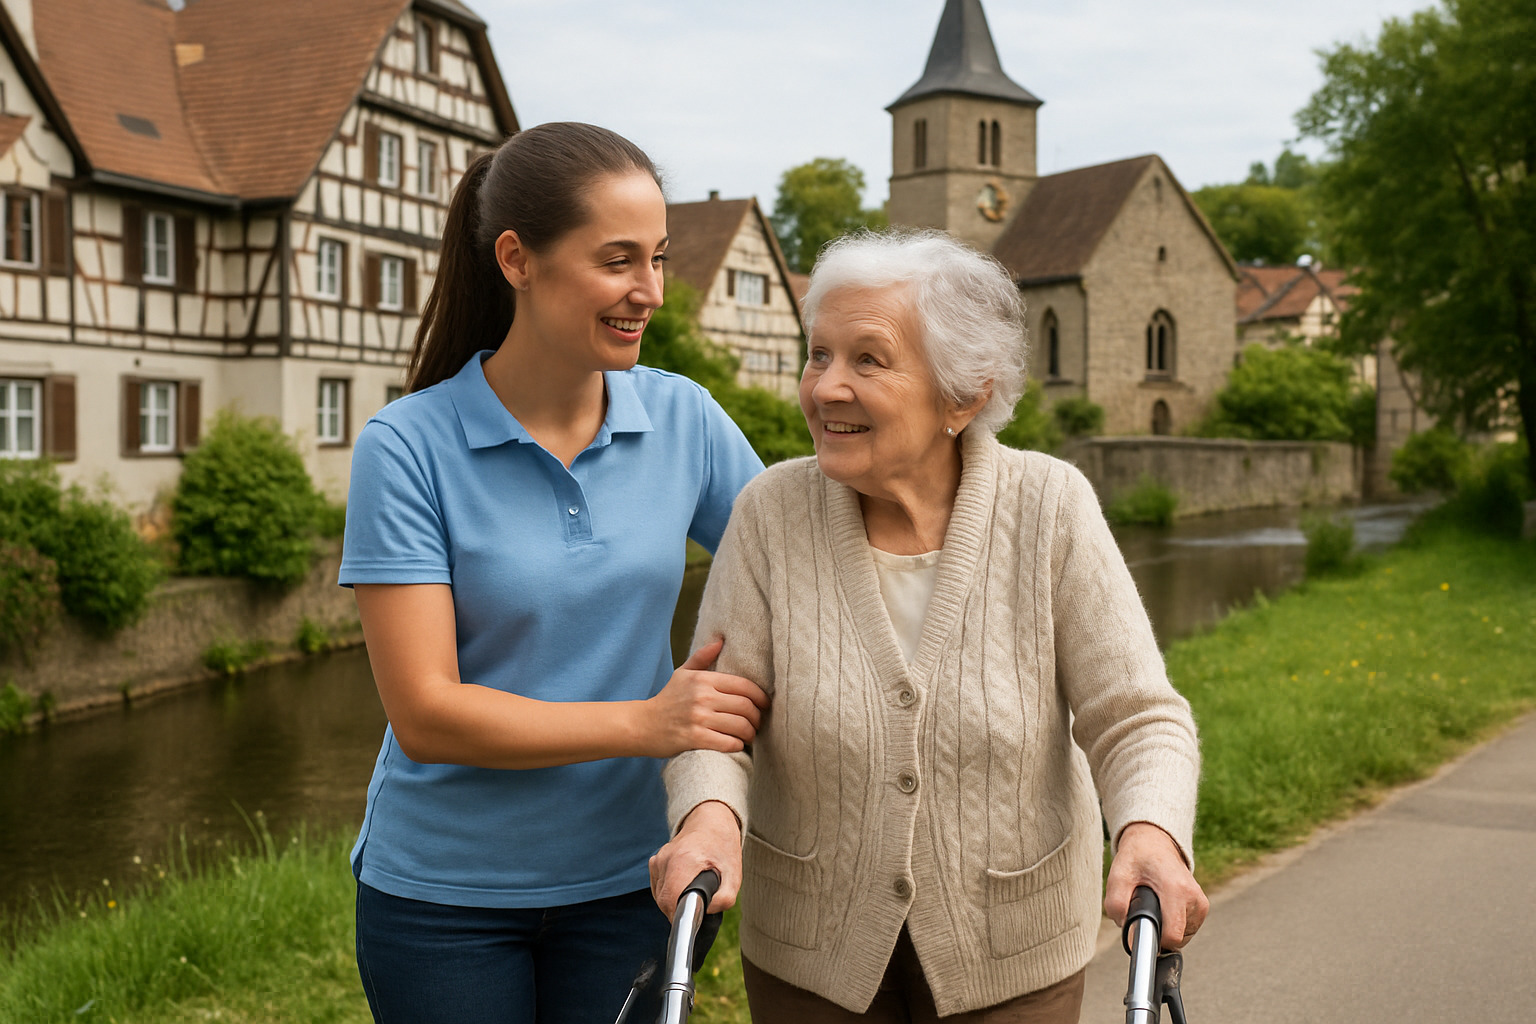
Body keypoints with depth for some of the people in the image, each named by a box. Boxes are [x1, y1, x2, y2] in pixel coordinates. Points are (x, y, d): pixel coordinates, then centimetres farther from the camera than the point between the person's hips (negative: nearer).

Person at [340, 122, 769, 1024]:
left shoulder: (685, 420, -4)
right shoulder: (408, 448, -13)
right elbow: (424, 714, -17)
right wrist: (643, 723, -27)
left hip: (623, 877, 3)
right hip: (445, 892, -2)